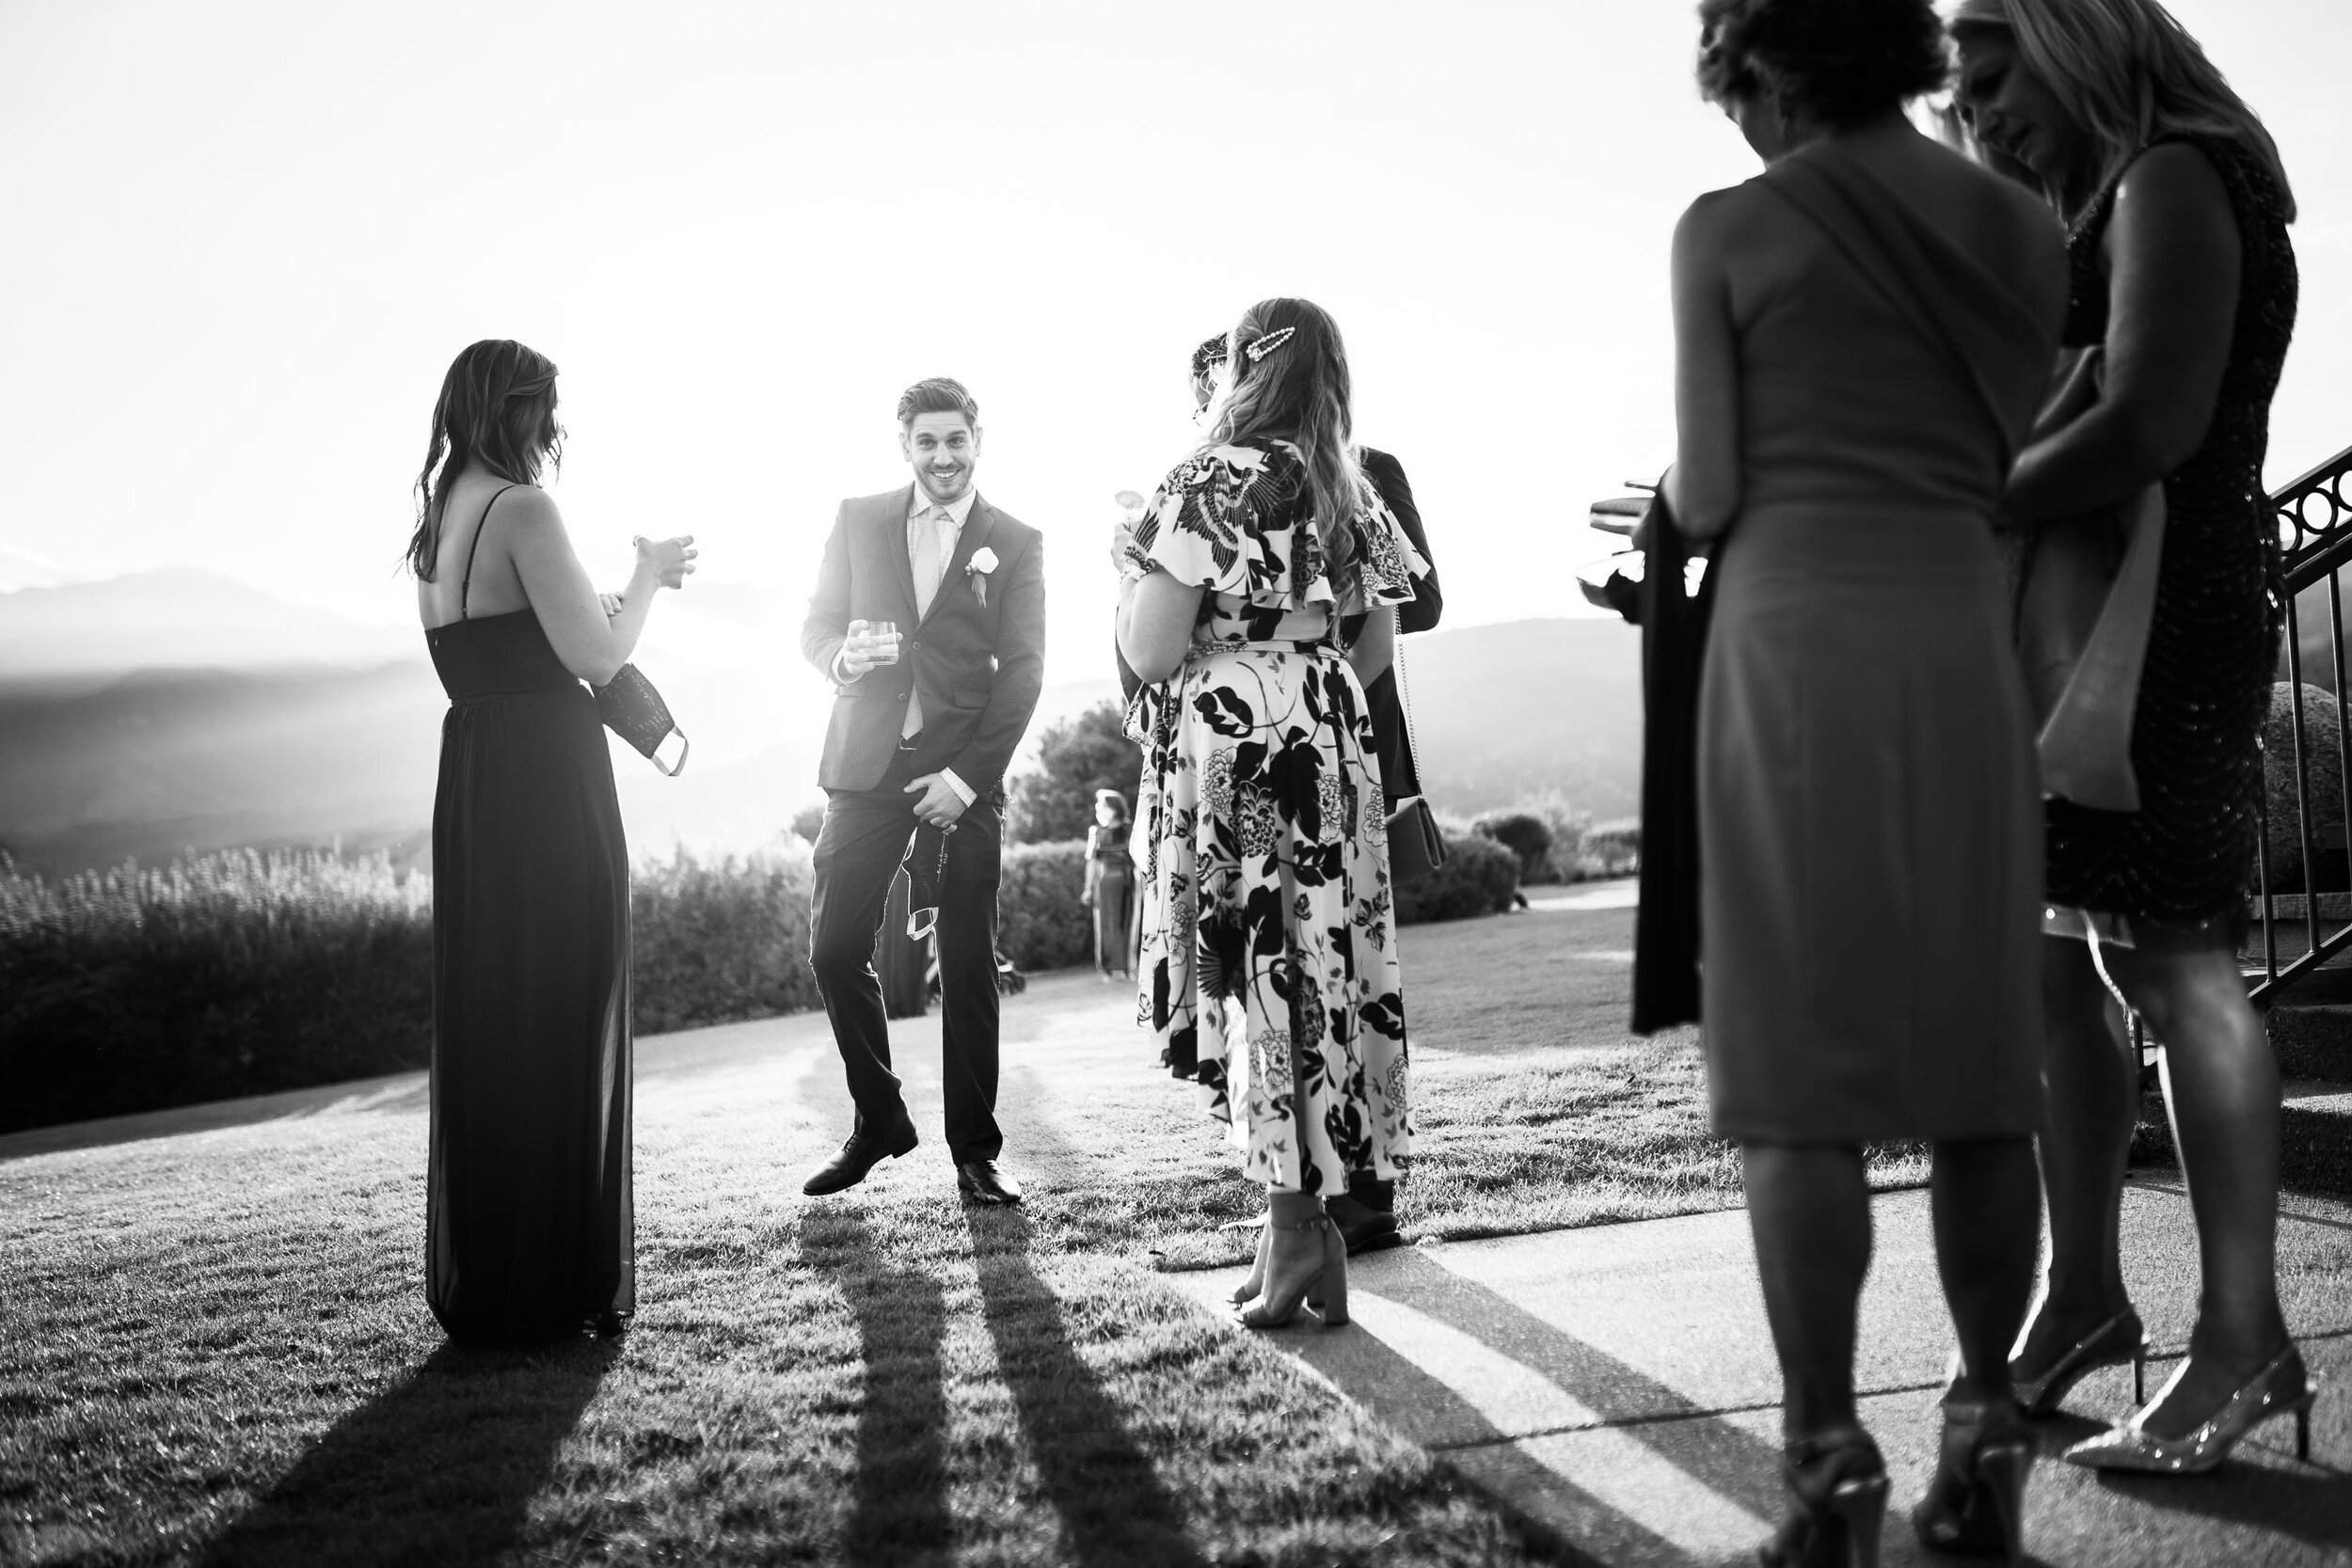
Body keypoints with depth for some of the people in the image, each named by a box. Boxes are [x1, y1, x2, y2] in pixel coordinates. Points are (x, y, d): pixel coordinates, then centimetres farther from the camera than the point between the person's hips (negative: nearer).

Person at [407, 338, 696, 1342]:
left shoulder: (440, 522, 15)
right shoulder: (523, 510, -12)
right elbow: (597, 658, -16)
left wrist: (627, 587, 20)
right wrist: (647, 579, 1)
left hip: (472, 779, 9)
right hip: (548, 781, -9)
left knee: (485, 1025, 14)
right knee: (561, 1025, 0)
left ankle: (480, 1280, 24)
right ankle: (555, 1284, 8)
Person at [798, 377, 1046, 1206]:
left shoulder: (1016, 543, 4)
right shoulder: (858, 520, 10)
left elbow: (1022, 669, -1)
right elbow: (818, 623, 14)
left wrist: (967, 775, -11)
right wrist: (841, 656, -12)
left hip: (964, 772, -2)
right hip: (867, 764, 2)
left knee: (968, 967, -1)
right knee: (835, 948, -3)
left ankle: (975, 1150, 9)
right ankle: (878, 1120, 16)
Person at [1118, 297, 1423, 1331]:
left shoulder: (1209, 484, -10)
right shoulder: (1350, 489, 10)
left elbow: (1149, 651, -13)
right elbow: (1375, 644, 16)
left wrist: (1131, 564, 4)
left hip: (1230, 748, -6)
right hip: (1331, 745, 6)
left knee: (1262, 981, -2)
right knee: (1318, 974, 10)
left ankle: (1299, 1238, 1)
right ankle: (1306, 1233, 17)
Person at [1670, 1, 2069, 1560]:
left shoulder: (1728, 230, -1)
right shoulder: (2024, 228, 11)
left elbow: (1705, 497, -3)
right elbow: (2019, 459, 8)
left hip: (1796, 648, -4)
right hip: (1966, 649, 4)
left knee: (1801, 1073, -2)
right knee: (1981, 1055, 9)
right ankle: (1986, 1443, 14)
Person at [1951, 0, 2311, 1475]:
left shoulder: (2173, 181, -6)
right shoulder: (2102, 217, 23)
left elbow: (2151, 428, -19)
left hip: (2163, 623, -9)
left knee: (2175, 963, -10)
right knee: (2057, 967, 9)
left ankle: (2244, 1338, -5)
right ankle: (2086, 1292, 17)